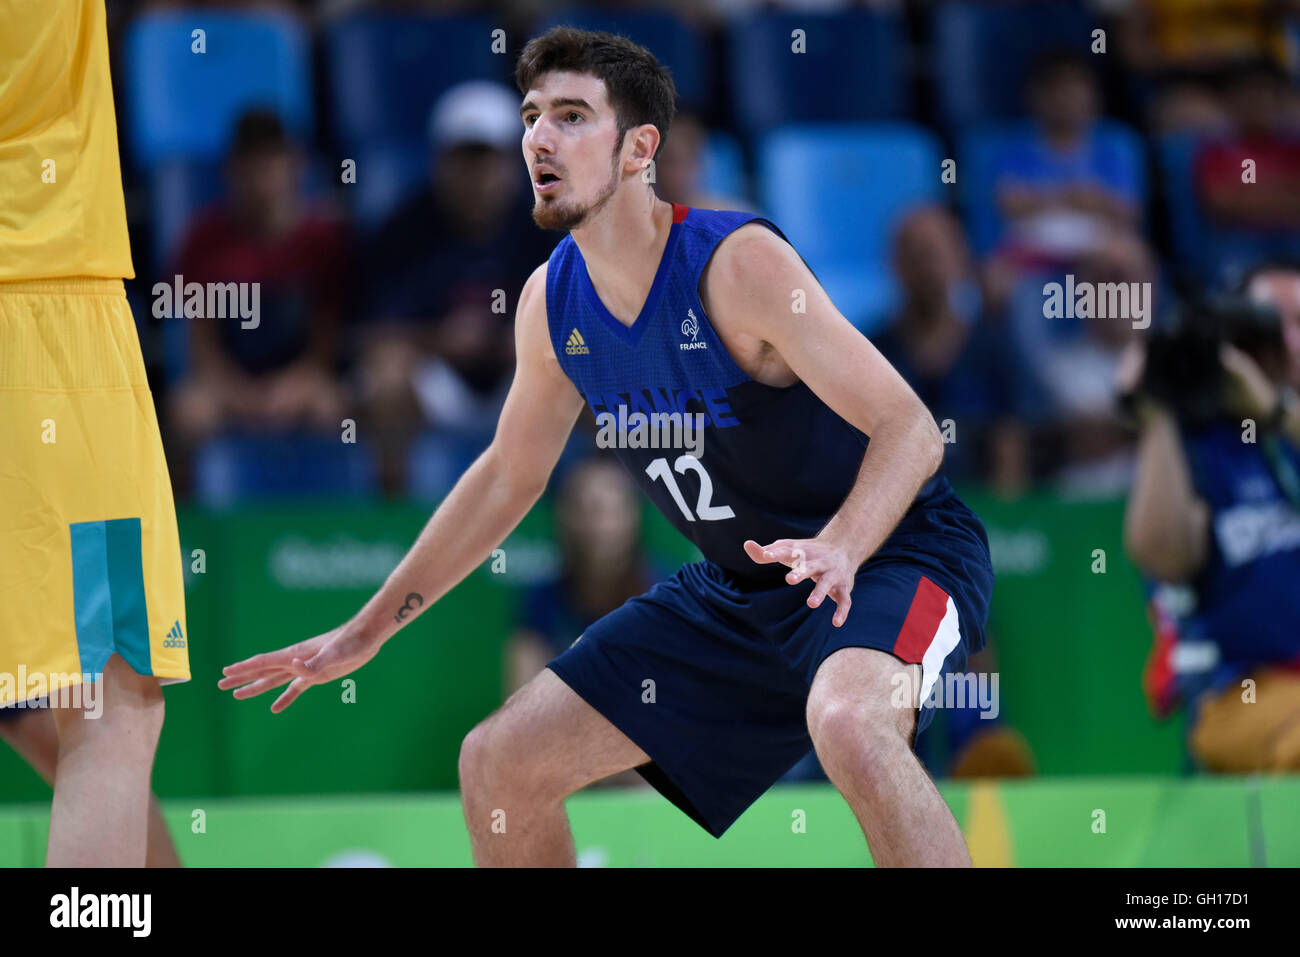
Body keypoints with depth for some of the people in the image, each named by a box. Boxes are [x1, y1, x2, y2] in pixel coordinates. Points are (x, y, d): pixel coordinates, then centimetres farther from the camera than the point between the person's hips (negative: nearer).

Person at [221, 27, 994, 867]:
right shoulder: (552, 301, -3)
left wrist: (838, 547, -45)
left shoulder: (736, 263, -24)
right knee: (498, 765, 2)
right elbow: (507, 475, 14)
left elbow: (910, 428, -26)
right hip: (738, 586, 7)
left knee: (849, 726, -40)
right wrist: (367, 631, 16)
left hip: (895, 553, -7)